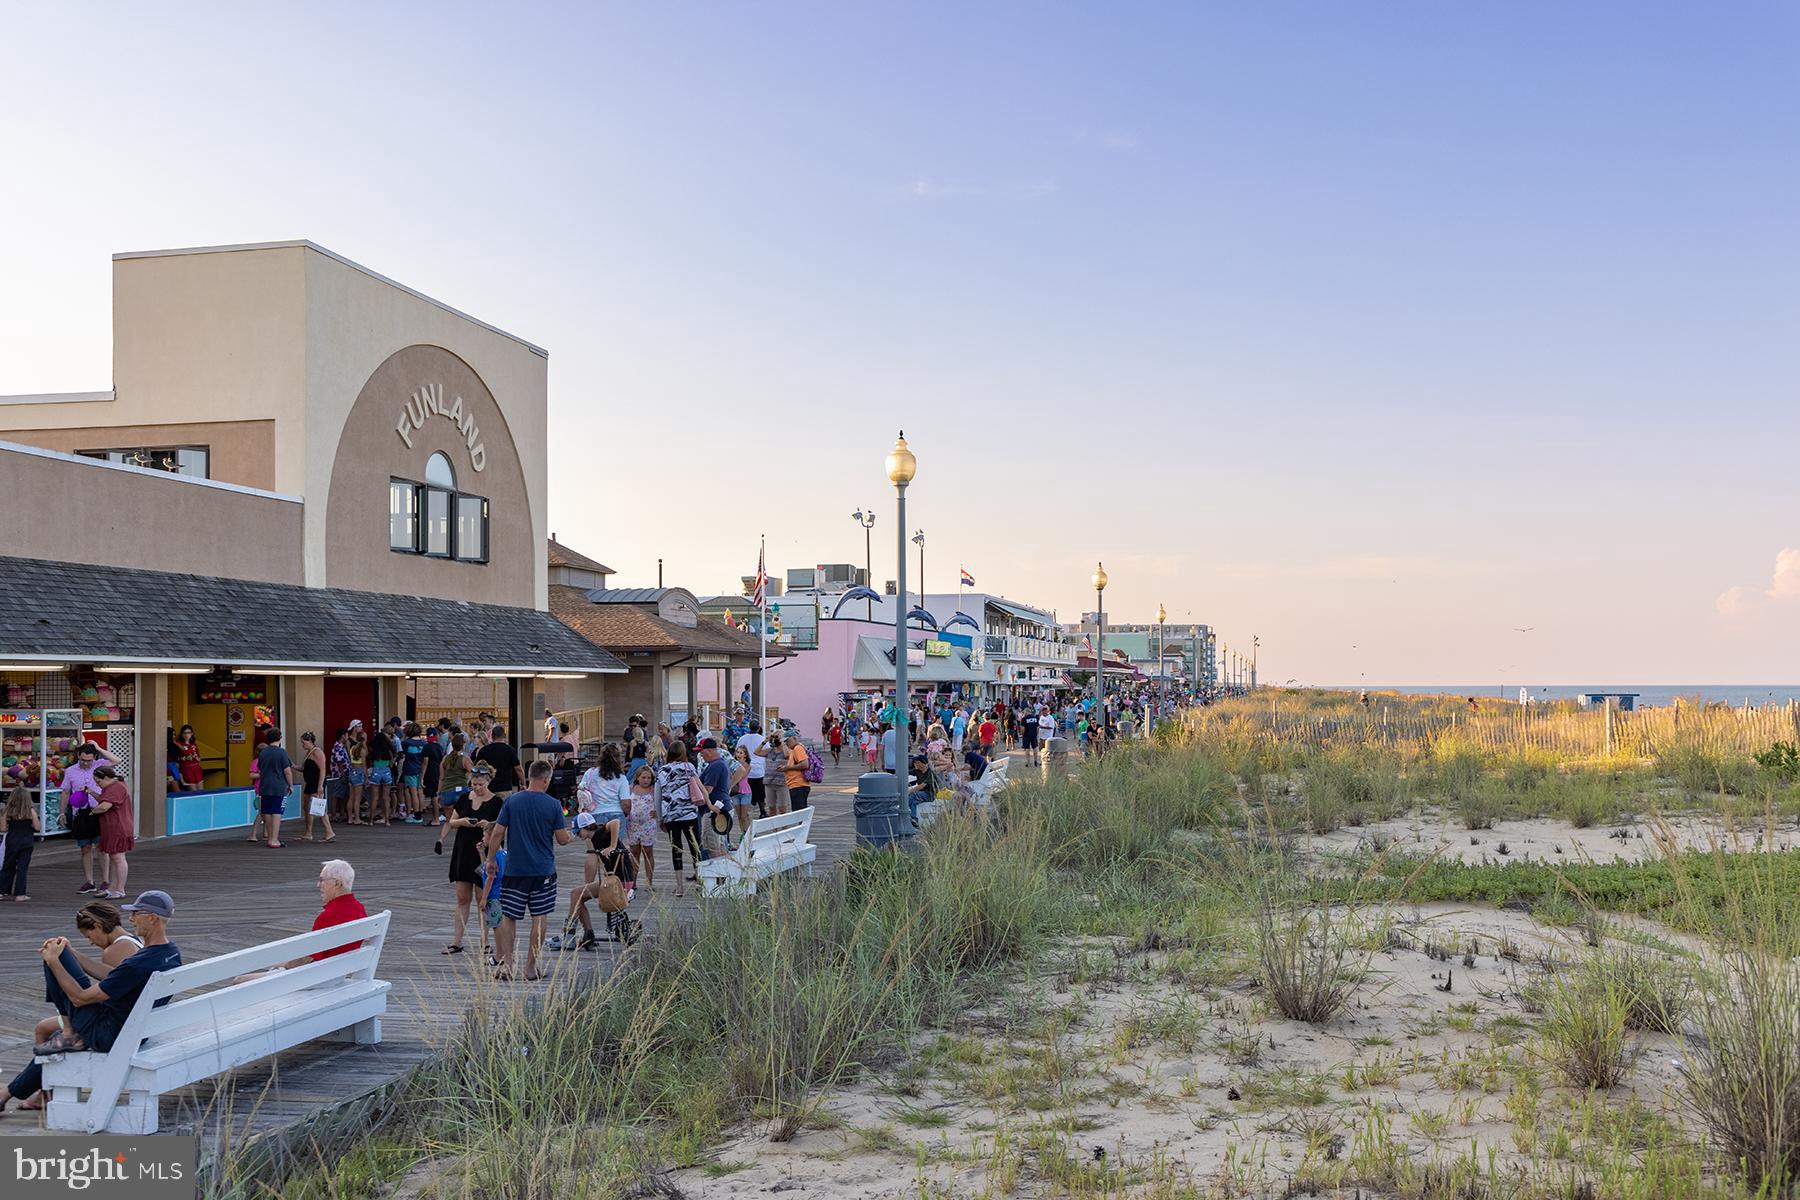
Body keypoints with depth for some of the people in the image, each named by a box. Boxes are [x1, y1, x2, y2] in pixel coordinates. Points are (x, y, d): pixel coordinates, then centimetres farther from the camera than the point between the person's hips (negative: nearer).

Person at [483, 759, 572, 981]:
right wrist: (570, 837, 22)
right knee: (539, 918, 7)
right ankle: (531, 967, 9)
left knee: (509, 917, 9)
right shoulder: (553, 805, -6)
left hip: (514, 869, 1)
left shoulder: (511, 801, -3)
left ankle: (505, 964, 2)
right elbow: (562, 839, -1)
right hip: (543, 870, -1)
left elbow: (497, 833, -3)